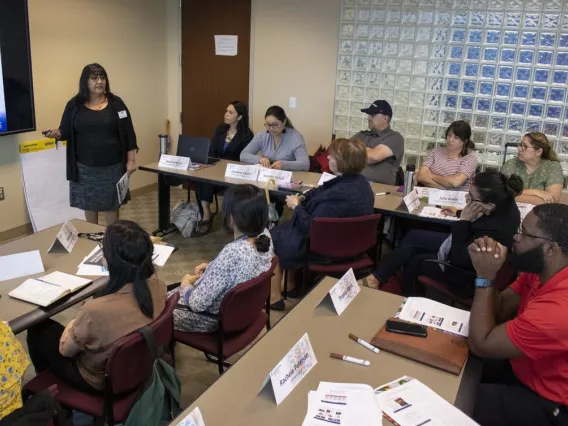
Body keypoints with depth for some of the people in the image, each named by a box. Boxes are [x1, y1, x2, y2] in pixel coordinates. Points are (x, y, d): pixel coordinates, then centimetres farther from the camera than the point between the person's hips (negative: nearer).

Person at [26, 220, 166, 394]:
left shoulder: (96, 311, -41)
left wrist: (71, 326, 1)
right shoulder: (157, 285, -23)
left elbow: (65, 350, -15)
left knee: (38, 328, 16)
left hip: (100, 382, -5)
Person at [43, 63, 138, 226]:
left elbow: (128, 133, 0)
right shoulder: (74, 105, 2)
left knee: (112, 205, 6)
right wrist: (56, 133, -18)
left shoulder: (116, 103, 1)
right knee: (89, 205, 10)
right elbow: (66, 132, 6)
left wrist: (131, 160, -4)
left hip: (112, 167, -1)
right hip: (85, 168, 1)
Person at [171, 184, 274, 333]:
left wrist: (185, 285, -9)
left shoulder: (232, 253, -39)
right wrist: (212, 267, 2)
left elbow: (198, 303, -28)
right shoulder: (264, 235, -16)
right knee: (171, 293, 28)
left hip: (210, 319, -7)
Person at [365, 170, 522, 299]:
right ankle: (376, 277, 18)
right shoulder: (504, 202, -18)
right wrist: (460, 213, 7)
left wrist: (463, 220, -30)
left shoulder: (495, 231, -42)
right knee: (413, 236, 9)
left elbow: (457, 258, -28)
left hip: (464, 272, -8)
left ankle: (408, 299, 38)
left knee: (415, 260, 10)